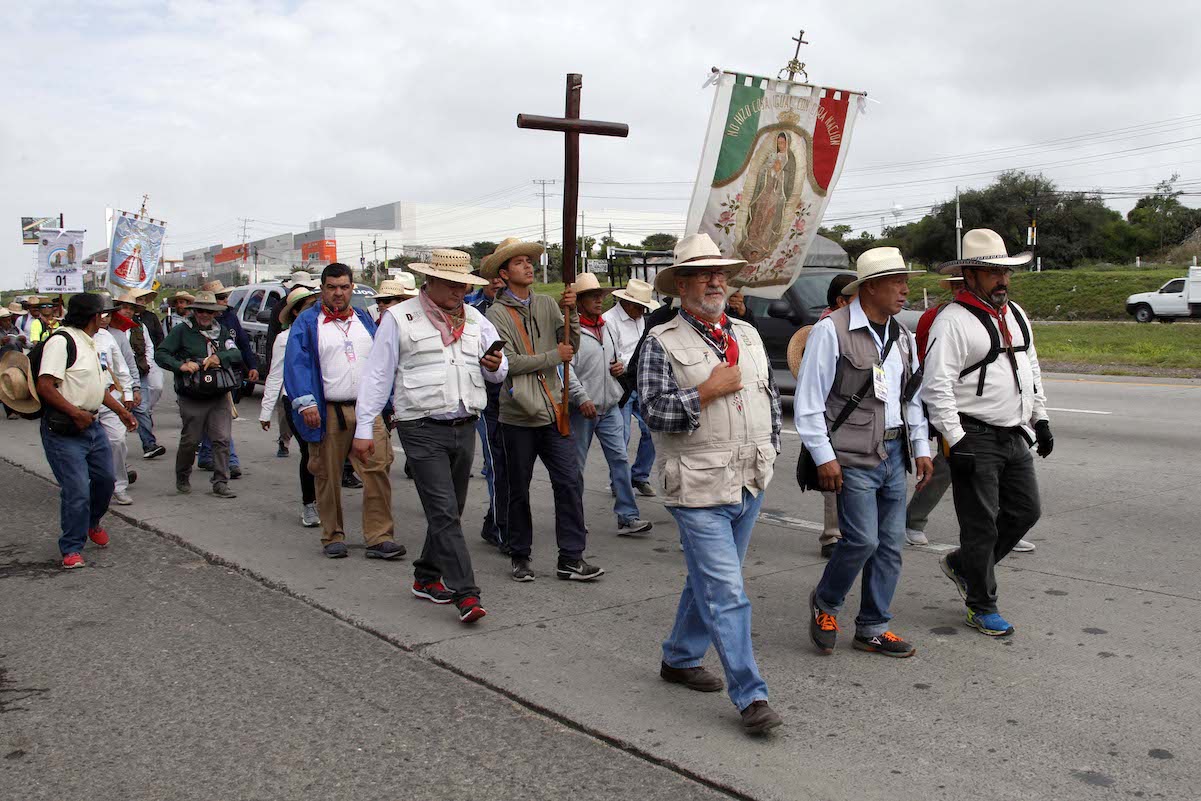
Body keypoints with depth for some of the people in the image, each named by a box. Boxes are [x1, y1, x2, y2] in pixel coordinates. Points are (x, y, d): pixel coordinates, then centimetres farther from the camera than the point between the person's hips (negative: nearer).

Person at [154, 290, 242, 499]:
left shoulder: (222, 331, 12)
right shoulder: (182, 331, 1)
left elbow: (237, 355, 2)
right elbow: (160, 354, -4)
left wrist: (219, 358, -16)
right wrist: (181, 365, -18)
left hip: (220, 397, 3)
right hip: (192, 398, -2)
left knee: (222, 439, -4)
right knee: (190, 440, 6)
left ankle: (221, 483, 1)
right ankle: (182, 478, 28)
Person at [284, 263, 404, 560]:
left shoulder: (364, 321, 17)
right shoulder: (307, 322, 5)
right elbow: (296, 363, -6)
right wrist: (305, 402, -18)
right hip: (327, 413, -2)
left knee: (378, 470, -8)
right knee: (328, 477, 4)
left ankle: (379, 537, -4)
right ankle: (333, 537, 17)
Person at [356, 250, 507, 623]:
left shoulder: (475, 320, 13)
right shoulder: (399, 318, -1)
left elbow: (497, 372, 18)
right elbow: (377, 375, -2)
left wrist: (496, 366, -8)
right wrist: (364, 428, -6)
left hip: (465, 428, 6)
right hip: (422, 429, -6)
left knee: (449, 511, 13)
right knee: (444, 512, -10)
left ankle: (427, 577, 30)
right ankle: (465, 594, -11)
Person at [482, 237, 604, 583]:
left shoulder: (546, 305, 9)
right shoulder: (497, 314, -5)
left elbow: (572, 346, 7)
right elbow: (508, 361, -15)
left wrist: (570, 313, -8)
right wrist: (554, 356, -12)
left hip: (552, 411, 3)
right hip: (517, 415, -3)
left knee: (569, 482, -3)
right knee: (518, 490, 9)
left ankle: (570, 558, 5)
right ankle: (520, 557, 24)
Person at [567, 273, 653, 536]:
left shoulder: (606, 329, 15)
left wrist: (620, 366, 7)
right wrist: (582, 398, -25)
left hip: (610, 407, 6)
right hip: (582, 410, -6)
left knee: (620, 458, -1)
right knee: (576, 465, 5)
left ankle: (627, 517, 0)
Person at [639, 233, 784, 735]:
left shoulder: (747, 336, 12)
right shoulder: (662, 342, -7)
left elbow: (770, 396, 21)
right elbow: (653, 411, -14)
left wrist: (768, 449, 15)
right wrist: (707, 391, -18)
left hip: (750, 485, 7)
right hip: (700, 489, -7)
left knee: (709, 581, 18)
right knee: (726, 593, -7)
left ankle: (680, 659, 35)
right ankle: (751, 697, 0)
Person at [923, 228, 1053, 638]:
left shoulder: (1015, 314, 14)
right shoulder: (952, 320, -14)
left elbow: (1031, 368, 24)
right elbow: (937, 386, -18)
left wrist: (1040, 419, 19)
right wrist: (956, 442, -21)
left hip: (1015, 436, 8)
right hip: (975, 439, -8)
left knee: (1026, 511, 13)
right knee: (982, 524, 0)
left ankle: (962, 564, 31)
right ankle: (982, 607, 16)